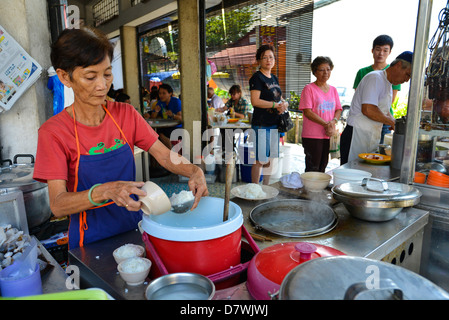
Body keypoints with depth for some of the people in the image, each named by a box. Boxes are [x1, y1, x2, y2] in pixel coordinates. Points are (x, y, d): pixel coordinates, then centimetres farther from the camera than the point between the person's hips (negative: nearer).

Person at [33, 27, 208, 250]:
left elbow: (165, 155, -3)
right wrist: (105, 191, -33)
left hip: (133, 226, 2)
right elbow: (57, 205, -16)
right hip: (90, 237, -2)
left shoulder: (125, 114, 1)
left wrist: (194, 171, -23)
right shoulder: (53, 131, -10)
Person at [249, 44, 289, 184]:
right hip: (261, 124, -8)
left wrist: (285, 103, 0)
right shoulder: (257, 78, -7)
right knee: (260, 160, -4)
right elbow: (255, 101, -18)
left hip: (274, 123, 8)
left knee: (270, 159, 14)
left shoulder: (274, 78, 17)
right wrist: (276, 105, -15)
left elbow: (280, 98, 24)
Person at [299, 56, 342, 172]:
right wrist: (325, 124, -18)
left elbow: (338, 109, 14)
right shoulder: (309, 88, -5)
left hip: (329, 135, 6)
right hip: (312, 136, -6)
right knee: (312, 169, -3)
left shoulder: (333, 90, 14)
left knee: (322, 168, 13)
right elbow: (307, 112, -12)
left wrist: (333, 121, -9)